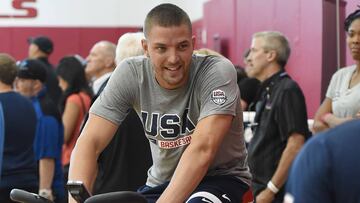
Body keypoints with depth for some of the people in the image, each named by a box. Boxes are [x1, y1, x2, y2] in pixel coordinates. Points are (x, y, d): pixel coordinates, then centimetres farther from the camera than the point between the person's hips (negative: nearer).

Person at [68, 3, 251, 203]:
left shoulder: (218, 72, -23)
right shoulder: (130, 74, -13)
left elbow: (202, 149, -33)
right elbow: (89, 142, -19)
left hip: (221, 178, -4)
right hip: (161, 182, 4)